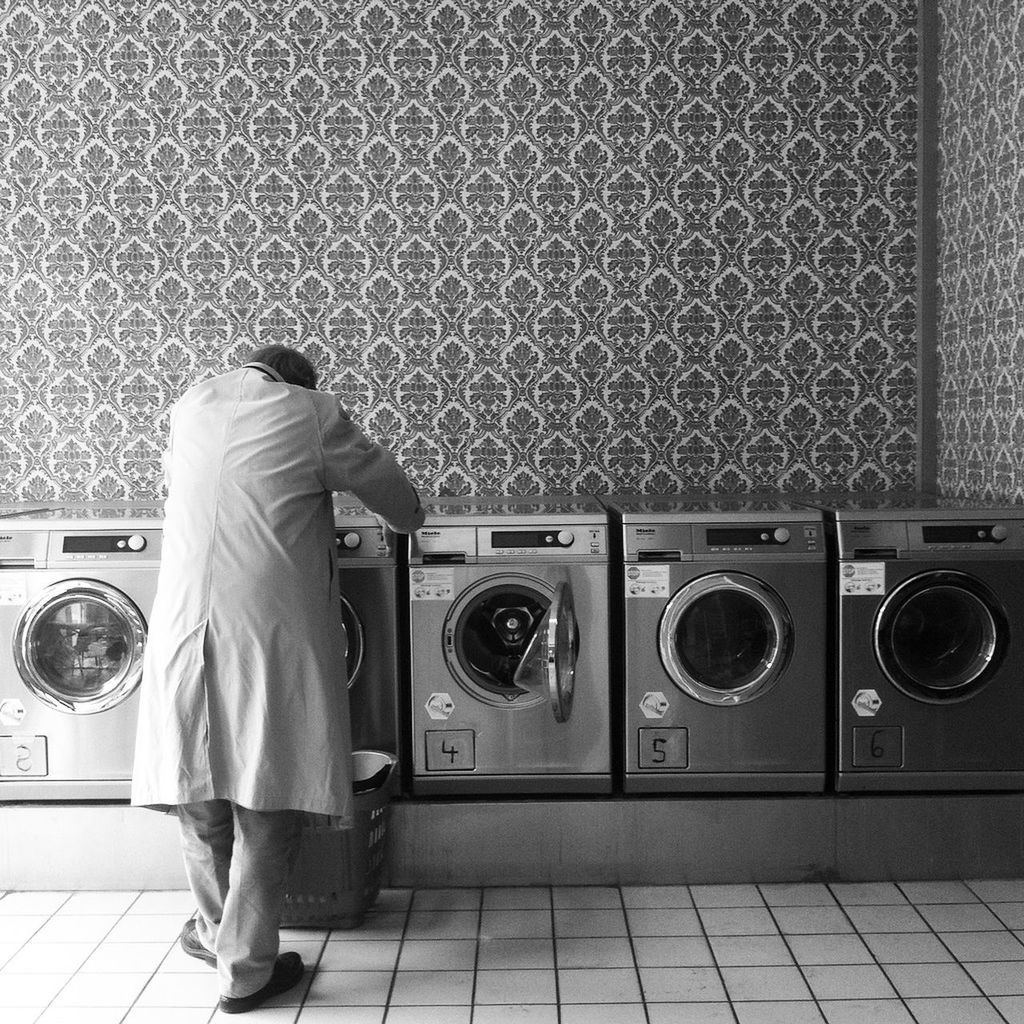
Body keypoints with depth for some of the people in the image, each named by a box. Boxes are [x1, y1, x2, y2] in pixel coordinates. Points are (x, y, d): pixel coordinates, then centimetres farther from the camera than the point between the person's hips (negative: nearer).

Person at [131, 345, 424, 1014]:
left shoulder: (191, 407, 12)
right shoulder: (310, 411, -1)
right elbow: (381, 479, 12)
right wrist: (410, 520, 35)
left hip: (184, 630, 5)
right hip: (271, 637, -4)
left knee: (201, 794, 19)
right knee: (268, 806, 6)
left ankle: (218, 931, 36)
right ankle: (246, 969, 14)